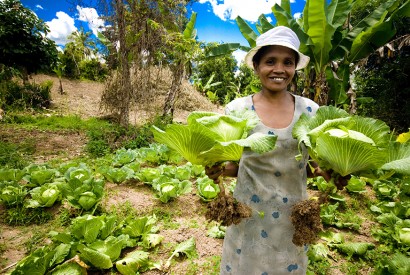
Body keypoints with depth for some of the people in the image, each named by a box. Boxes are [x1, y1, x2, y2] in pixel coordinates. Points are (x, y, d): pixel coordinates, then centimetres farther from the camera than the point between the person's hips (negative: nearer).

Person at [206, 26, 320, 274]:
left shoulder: (310, 110, -5)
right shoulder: (237, 110, -11)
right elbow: (235, 166, -4)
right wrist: (218, 168, -24)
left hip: (294, 215, 2)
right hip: (249, 214, -1)